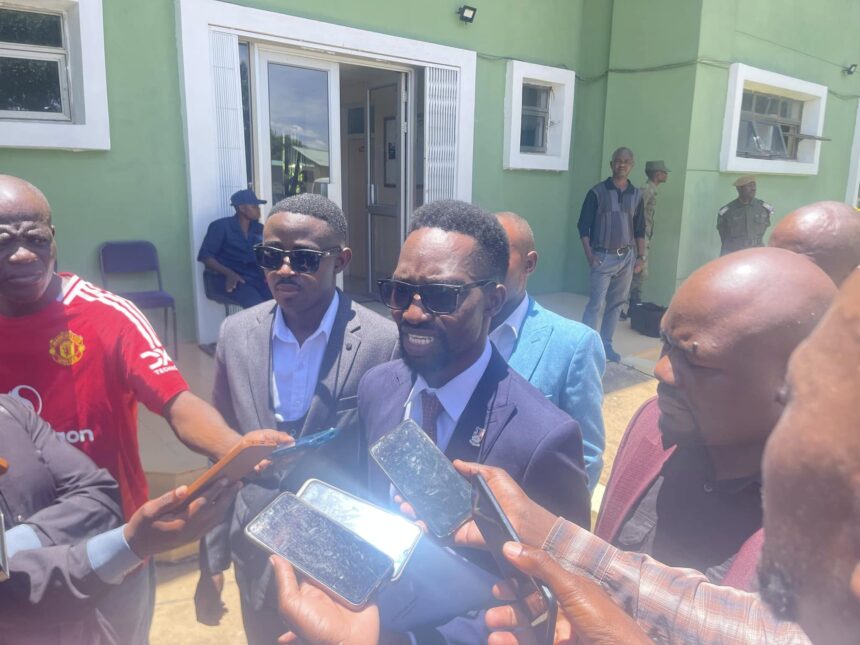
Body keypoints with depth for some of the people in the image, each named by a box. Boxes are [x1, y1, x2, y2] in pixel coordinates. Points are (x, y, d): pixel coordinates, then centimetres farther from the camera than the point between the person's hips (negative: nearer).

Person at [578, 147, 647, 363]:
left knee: (616, 303, 8)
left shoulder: (636, 195, 9)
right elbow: (583, 226, -4)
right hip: (603, 256, -4)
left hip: (627, 257, 4)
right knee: (596, 303, -7)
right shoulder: (597, 192, -3)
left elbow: (640, 229, 14)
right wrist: (589, 255, -12)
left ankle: (606, 345, 19)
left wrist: (641, 257, 8)